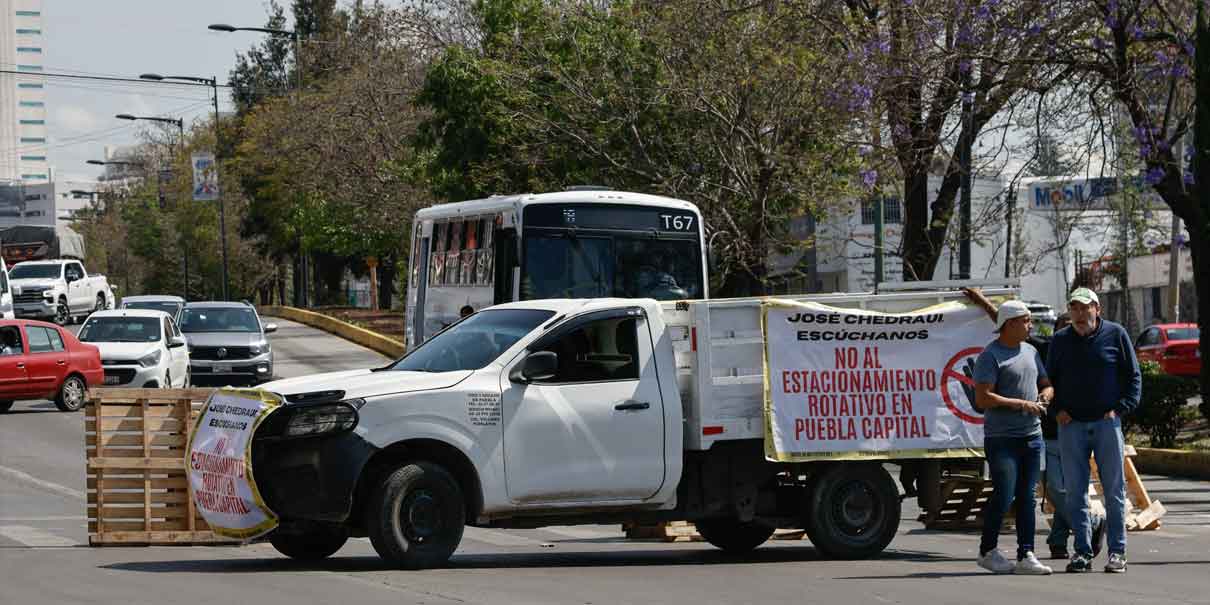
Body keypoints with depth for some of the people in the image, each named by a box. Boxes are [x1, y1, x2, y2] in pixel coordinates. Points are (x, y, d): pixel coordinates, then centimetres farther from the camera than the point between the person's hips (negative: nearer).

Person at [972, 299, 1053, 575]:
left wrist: (1045, 395, 1)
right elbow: (982, 398, -16)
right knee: (1004, 495, -10)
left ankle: (1026, 556, 7)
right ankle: (987, 552, 5)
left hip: (1032, 436, 7)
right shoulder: (990, 356, -9)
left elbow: (1046, 384, 25)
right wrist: (1021, 404, -17)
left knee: (1027, 497, 5)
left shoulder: (1031, 352, 16)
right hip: (1001, 437, -7)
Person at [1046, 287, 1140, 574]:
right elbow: (1049, 380, 17)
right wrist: (1057, 410, 2)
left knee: (1114, 489, 1)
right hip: (1071, 424, 2)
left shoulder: (1115, 335, 2)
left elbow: (1133, 376, 5)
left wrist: (1120, 408, -6)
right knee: (1075, 491, 1)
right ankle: (1082, 551, 6)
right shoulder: (1060, 340, 9)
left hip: (1107, 422, -2)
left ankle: (1117, 551, 5)